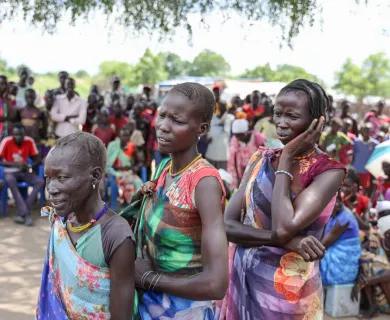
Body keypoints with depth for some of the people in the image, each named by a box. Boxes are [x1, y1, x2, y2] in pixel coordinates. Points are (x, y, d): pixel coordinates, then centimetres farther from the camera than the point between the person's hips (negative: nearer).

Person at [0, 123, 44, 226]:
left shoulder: (29, 141, -6)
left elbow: (37, 159, 0)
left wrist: (29, 166, -21)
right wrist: (15, 164, -28)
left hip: (24, 171, 3)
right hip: (10, 172, -3)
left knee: (41, 181, -23)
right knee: (10, 180, -38)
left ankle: (22, 213, -26)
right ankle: (25, 214, -39)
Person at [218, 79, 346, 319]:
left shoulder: (328, 171, -14)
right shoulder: (261, 159, 0)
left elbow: (284, 228, -26)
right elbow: (227, 225, -7)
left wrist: (286, 159, -18)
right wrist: (286, 240, -21)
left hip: (286, 289, -4)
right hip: (240, 278, 4)